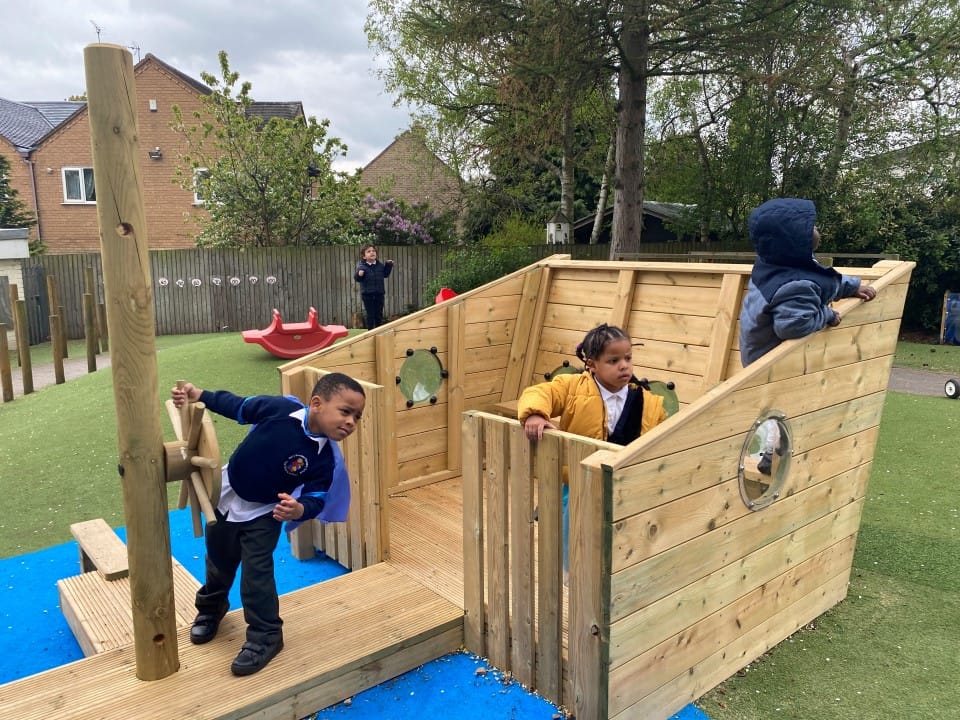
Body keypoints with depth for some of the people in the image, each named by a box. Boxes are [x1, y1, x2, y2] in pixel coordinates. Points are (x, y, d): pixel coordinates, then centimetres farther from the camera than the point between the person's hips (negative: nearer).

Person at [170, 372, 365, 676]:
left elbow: (317, 498, -24)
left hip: (264, 513, -2)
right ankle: (210, 609, 51)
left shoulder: (325, 458, -28)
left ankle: (265, 636, 15)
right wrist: (200, 396, -17)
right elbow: (239, 407, -12)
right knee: (218, 562, 22)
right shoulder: (281, 408, -29)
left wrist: (300, 509, -47)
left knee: (257, 571, -6)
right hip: (227, 495, 2)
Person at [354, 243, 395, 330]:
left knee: (379, 314, 10)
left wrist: (389, 266, 11)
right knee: (370, 315, 2)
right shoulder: (361, 266, -8)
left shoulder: (380, 265, 5)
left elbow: (385, 274, 20)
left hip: (379, 293, 4)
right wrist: (359, 274, -32)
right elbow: (357, 278, -12)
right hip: (367, 294, -4)